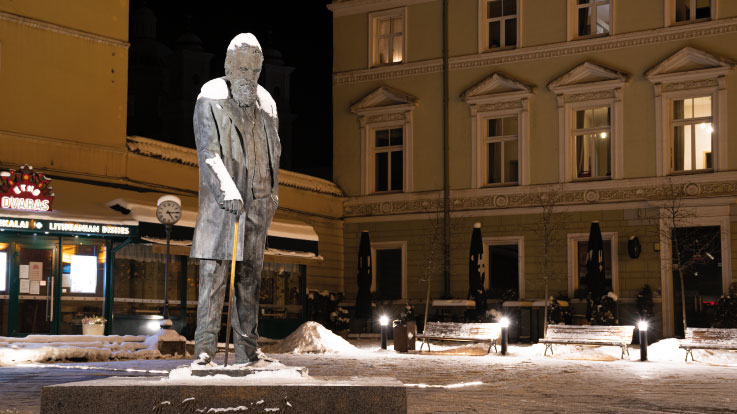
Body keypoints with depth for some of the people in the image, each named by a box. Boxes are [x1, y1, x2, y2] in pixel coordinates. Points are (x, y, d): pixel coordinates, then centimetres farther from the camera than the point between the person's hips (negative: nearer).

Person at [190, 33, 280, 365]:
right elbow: (208, 152, -13)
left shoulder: (265, 102, 13)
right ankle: (205, 347, -9)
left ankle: (247, 347, 10)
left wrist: (272, 194, 18)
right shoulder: (210, 99, -3)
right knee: (214, 274, -10)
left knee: (250, 275, 6)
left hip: (256, 201, 5)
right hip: (220, 200, -5)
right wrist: (228, 191, -25)